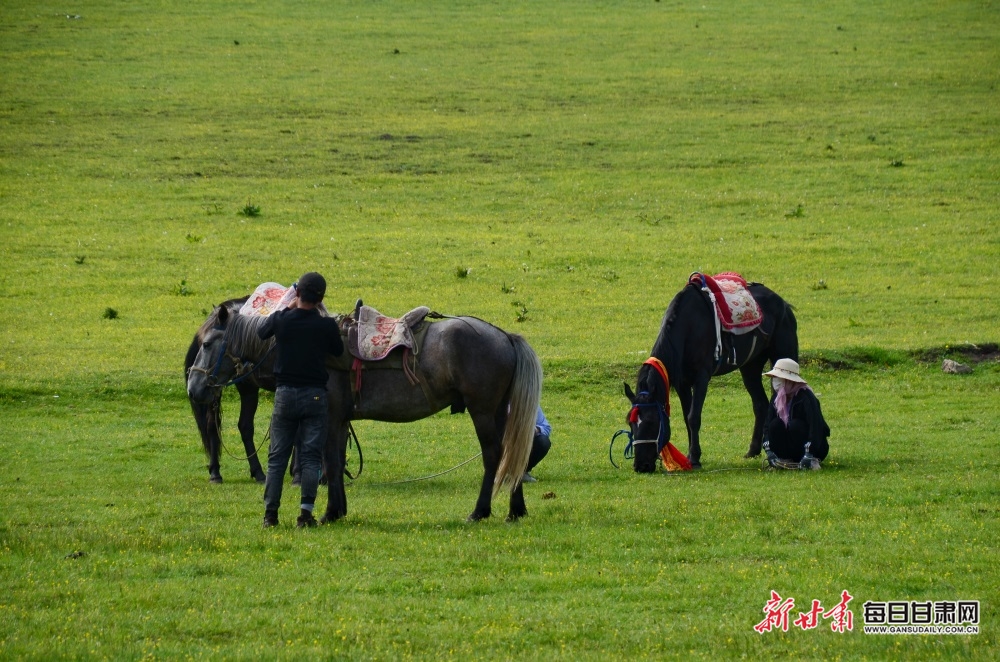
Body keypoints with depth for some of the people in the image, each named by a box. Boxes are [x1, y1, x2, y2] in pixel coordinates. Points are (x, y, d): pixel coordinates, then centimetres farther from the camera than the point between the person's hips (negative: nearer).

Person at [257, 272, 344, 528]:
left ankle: (270, 513, 7)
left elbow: (260, 332, 16)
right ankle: (306, 511, -7)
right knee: (311, 456, 2)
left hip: (285, 394, 1)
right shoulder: (327, 325, -8)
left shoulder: (280, 320, -6)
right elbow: (338, 351, 10)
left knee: (277, 456, 9)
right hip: (315, 395, -1)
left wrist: (289, 308, 21)